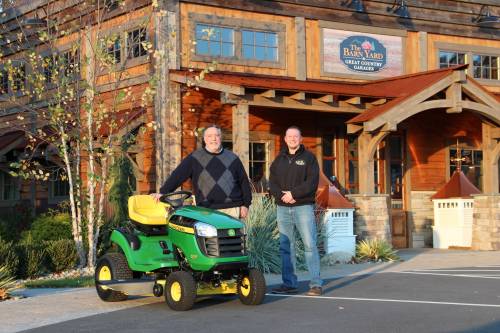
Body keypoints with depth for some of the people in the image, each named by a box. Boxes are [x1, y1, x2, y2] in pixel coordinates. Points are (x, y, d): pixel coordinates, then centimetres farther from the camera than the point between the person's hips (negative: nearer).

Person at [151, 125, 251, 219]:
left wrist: (245, 204, 9)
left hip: (232, 209, 1)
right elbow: (177, 175, 5)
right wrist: (163, 192, -5)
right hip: (207, 211, -1)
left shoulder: (232, 158, 13)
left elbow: (244, 181, 15)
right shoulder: (194, 159, 9)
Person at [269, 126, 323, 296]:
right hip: (283, 208, 5)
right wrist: (282, 195, -10)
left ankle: (316, 284, -8)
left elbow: (312, 182, -9)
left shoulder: (308, 157, 2)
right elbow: (272, 183, 9)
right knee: (286, 247, 6)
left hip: (303, 207, -5)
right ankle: (289, 283, 11)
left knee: (309, 245, -9)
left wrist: (293, 193, -16)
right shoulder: (279, 159, 16)